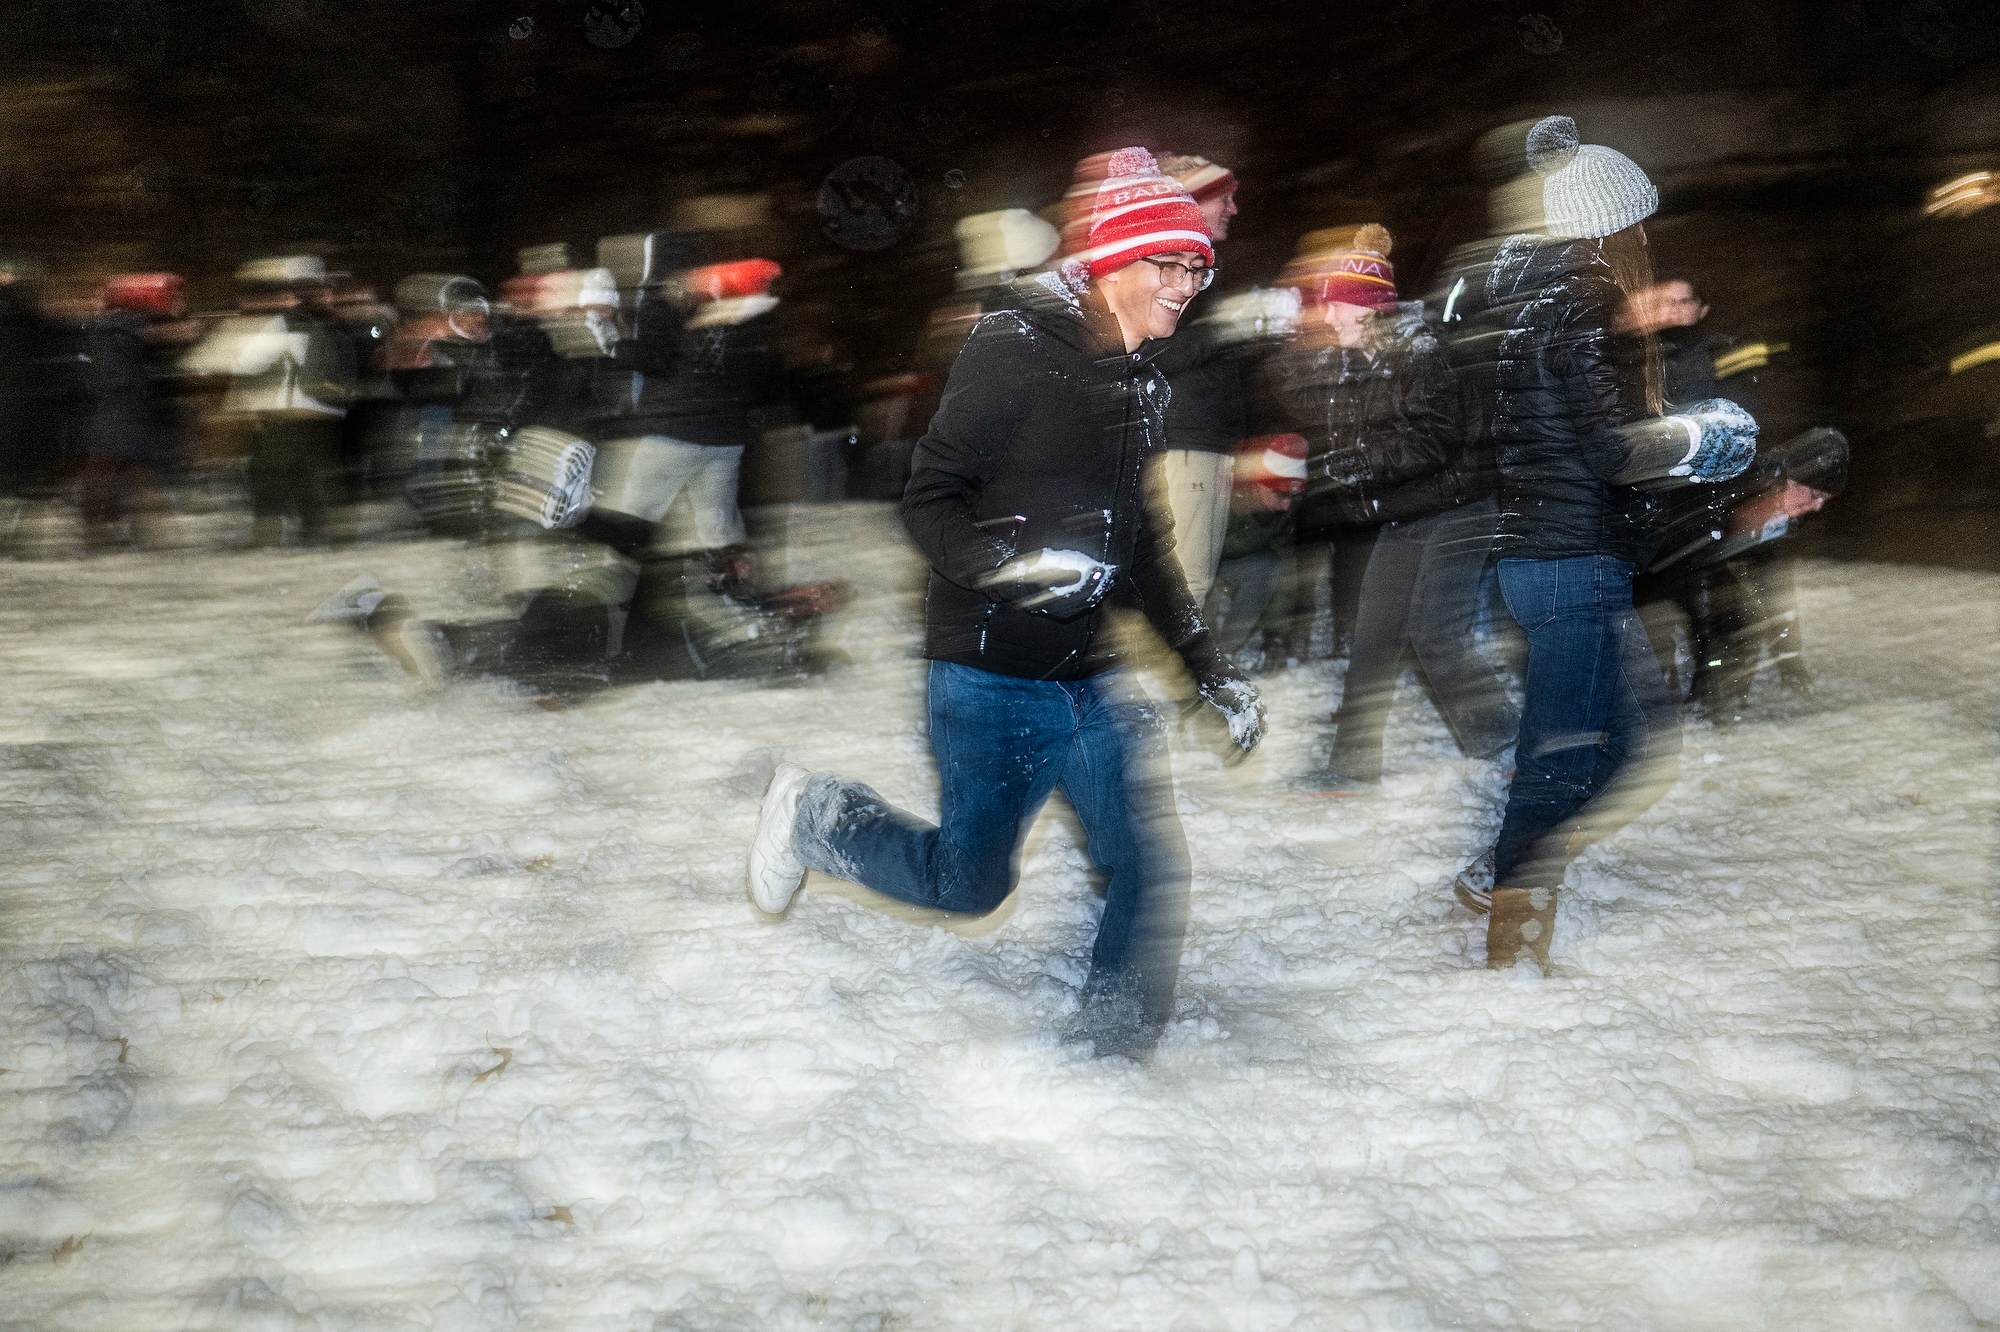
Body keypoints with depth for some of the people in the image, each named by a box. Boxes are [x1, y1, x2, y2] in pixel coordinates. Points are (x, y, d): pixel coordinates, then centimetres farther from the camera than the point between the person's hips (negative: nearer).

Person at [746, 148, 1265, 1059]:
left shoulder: (1143, 383, 11)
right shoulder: (1013, 352, -14)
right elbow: (928, 503, -15)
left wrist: (1208, 668, 16)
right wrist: (1011, 566, -33)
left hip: (1094, 676, 7)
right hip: (992, 681, -7)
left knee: (1153, 873, -2)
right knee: (969, 883, 8)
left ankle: (1113, 1057, 15)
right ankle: (814, 814, 33)